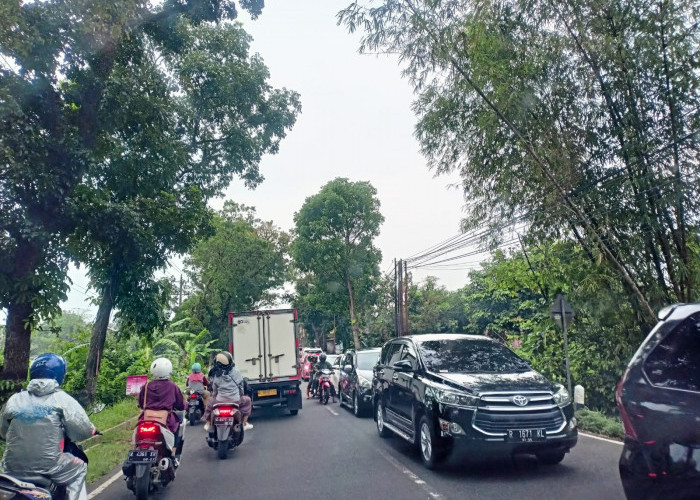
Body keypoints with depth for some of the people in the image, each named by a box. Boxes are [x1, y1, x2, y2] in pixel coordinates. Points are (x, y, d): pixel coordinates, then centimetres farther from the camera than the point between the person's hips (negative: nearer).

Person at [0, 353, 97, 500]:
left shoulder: (14, 400, 4)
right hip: (48, 465, -3)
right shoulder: (62, 400, -6)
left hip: (13, 467, 4)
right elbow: (83, 431, -9)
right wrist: (92, 430, 14)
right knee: (79, 468, 21)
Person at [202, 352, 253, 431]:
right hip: (235, 401, -1)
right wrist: (241, 394, 28)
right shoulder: (236, 372, -2)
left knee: (210, 402, 32)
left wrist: (214, 396, 27)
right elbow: (241, 386, 10)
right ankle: (244, 423, 22)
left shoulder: (216, 375, -3)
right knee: (247, 401, 27)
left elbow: (214, 389, 7)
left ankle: (208, 423, 31)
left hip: (220, 401, 1)